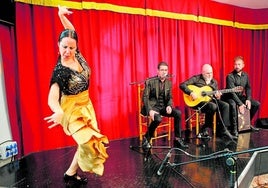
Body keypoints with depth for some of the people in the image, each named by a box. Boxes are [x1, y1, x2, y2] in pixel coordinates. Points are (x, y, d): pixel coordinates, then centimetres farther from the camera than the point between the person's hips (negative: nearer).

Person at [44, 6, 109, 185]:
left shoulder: (77, 56, -8)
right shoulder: (59, 71, -24)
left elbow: (71, 31, 6)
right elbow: (52, 97, -35)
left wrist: (61, 15, -8)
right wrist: (59, 112, -55)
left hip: (86, 105, 7)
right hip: (72, 110, -7)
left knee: (90, 141, 11)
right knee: (88, 142, -12)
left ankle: (72, 173, 32)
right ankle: (70, 173, 14)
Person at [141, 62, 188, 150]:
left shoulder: (169, 83, 8)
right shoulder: (150, 81, -8)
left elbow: (170, 97, 12)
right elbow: (145, 97, -11)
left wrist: (169, 106, -10)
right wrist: (150, 110, -25)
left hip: (163, 106, 5)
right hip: (152, 106, -5)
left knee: (178, 113, -18)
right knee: (158, 118, -34)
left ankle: (177, 139, -4)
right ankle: (146, 139, -10)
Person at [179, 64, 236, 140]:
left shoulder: (214, 82, 13)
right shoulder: (196, 79, -5)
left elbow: (215, 96, 17)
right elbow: (182, 85, -14)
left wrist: (217, 97, -8)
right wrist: (191, 93, -25)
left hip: (210, 100, 6)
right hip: (198, 101, -6)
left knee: (225, 105, -15)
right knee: (213, 106, -32)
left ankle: (223, 130, -11)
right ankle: (205, 130, -15)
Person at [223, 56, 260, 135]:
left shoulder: (245, 75, 3)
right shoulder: (230, 76, -18)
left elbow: (248, 88, 8)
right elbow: (232, 92, -23)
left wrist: (248, 99, -9)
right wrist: (240, 104, -28)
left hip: (240, 96, 7)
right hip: (230, 97, -7)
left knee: (256, 104, -3)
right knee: (233, 105, -38)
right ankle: (234, 128, -26)